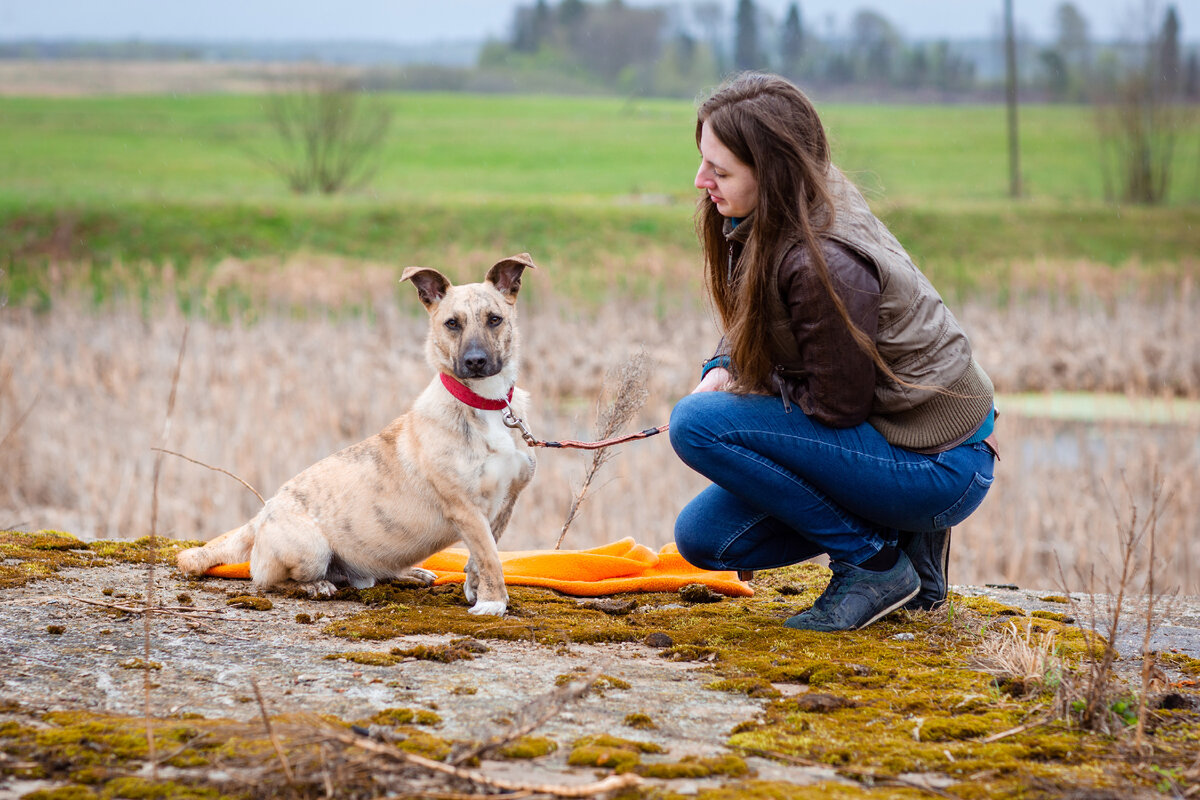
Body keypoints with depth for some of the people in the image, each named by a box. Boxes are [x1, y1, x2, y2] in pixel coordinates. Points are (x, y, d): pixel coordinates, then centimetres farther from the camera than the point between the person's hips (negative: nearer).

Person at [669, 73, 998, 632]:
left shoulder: (823, 265, -28)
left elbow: (838, 406, -21)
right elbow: (748, 325, 18)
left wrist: (749, 384, -8)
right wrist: (722, 369, -3)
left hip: (939, 470, -10)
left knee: (697, 424, -20)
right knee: (704, 536, 6)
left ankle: (872, 565, -9)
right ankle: (906, 541, 11)